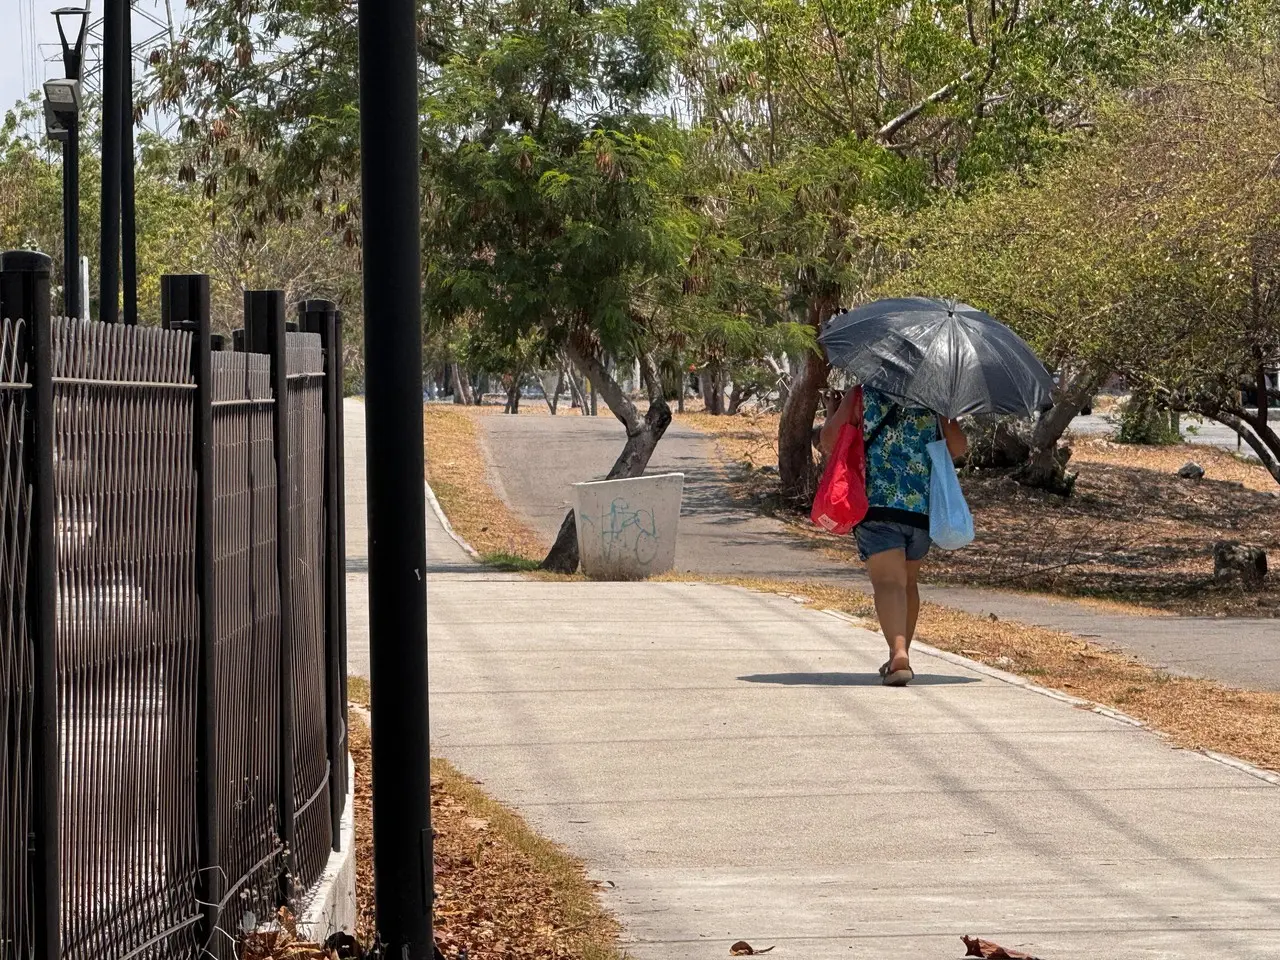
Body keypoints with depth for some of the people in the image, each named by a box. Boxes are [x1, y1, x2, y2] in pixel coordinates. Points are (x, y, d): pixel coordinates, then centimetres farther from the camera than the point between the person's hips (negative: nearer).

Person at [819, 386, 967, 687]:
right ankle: (901, 658, 30)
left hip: (877, 503, -3)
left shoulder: (861, 397, 2)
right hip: (925, 507, 3)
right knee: (908, 582, 21)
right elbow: (959, 447, 8)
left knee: (888, 582, -12)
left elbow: (828, 440, -3)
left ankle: (899, 654, -33)